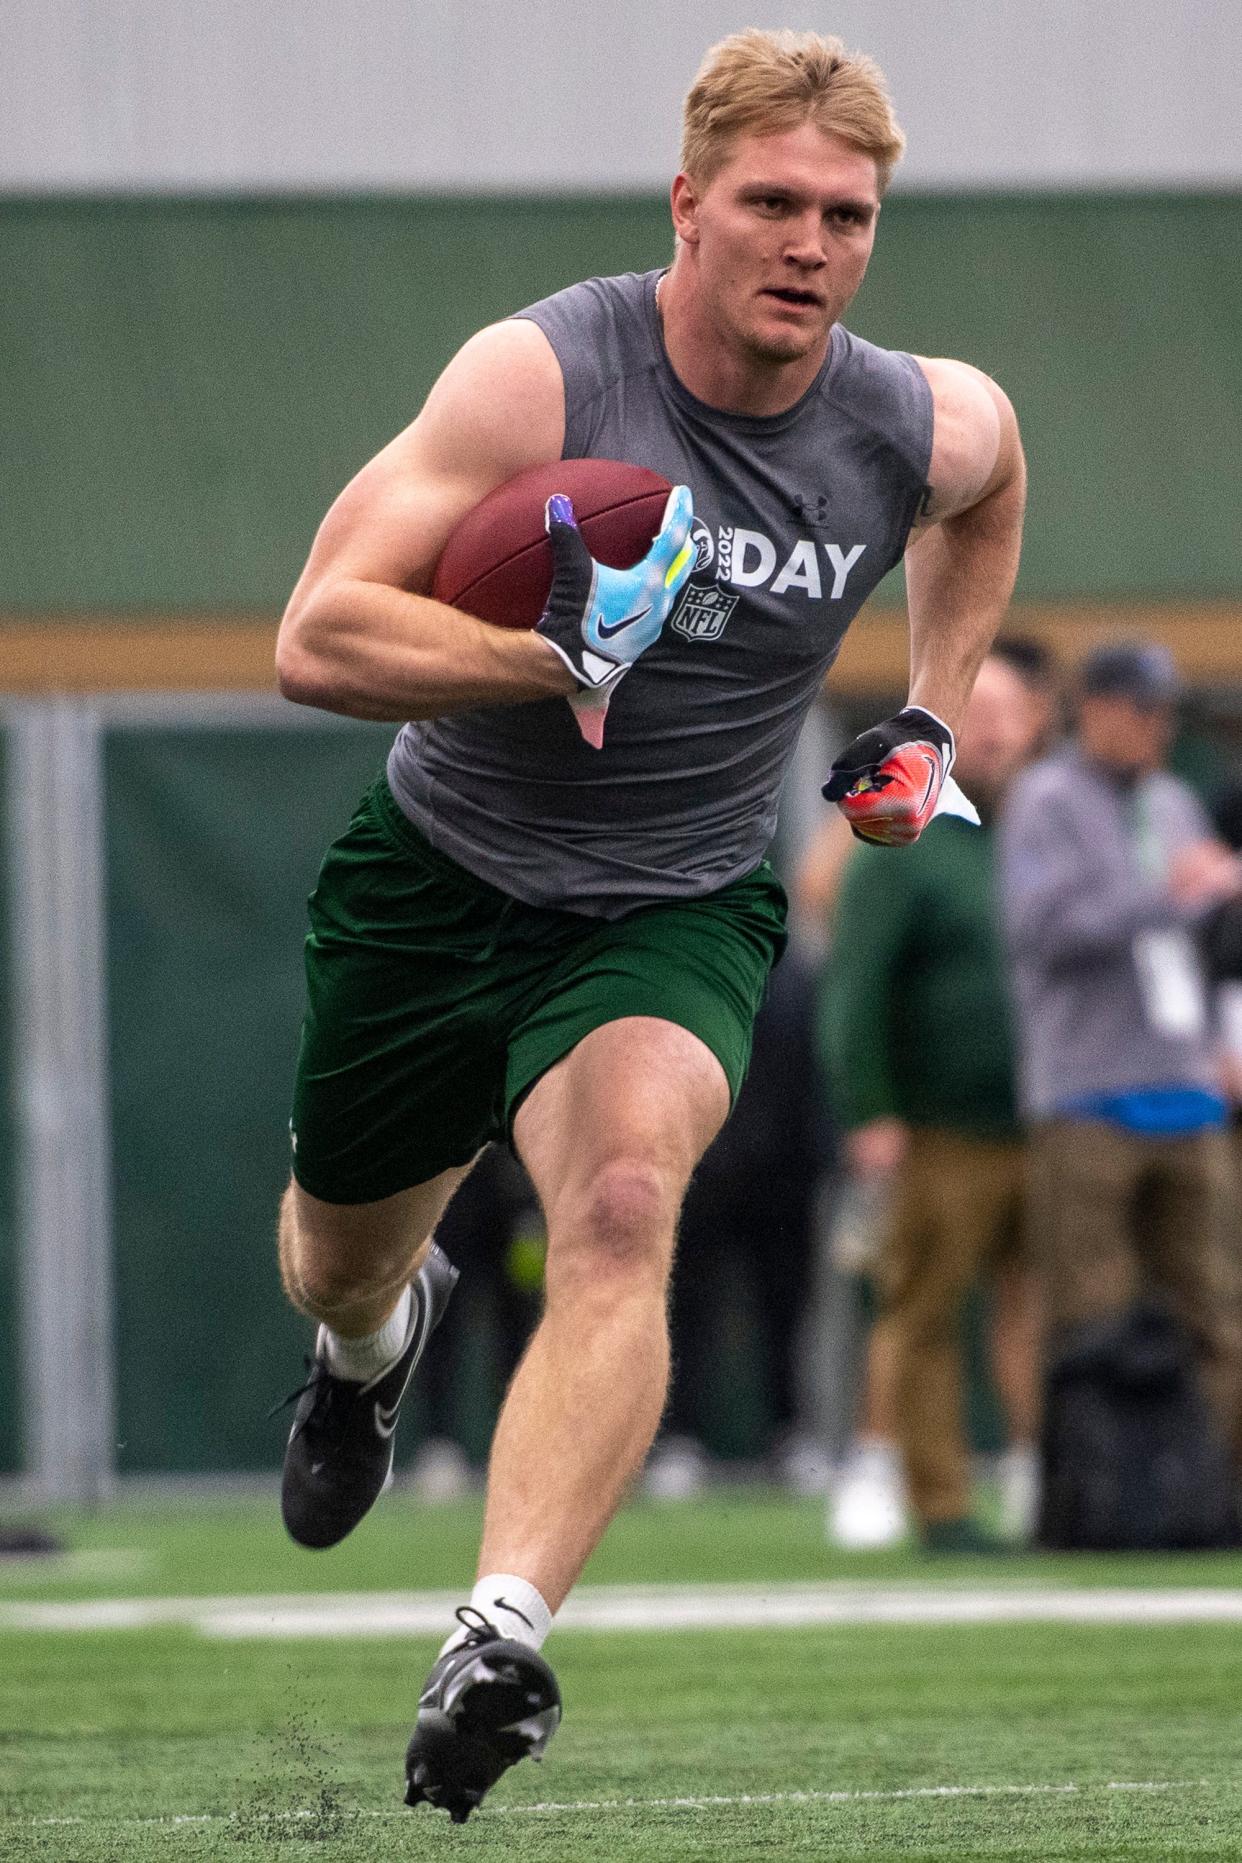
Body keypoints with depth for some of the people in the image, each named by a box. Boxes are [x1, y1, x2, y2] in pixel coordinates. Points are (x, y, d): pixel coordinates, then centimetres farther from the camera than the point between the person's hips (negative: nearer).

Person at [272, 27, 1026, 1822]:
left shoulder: (925, 428, -11)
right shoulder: (540, 374, -22)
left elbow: (988, 480, 18)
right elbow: (317, 637, -26)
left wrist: (929, 724, 11)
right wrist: (555, 661, -39)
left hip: (673, 914, 0)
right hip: (438, 873, 0)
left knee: (623, 1205, -31)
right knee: (338, 1264, 20)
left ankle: (502, 1640, -42)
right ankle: (373, 1337, 60)